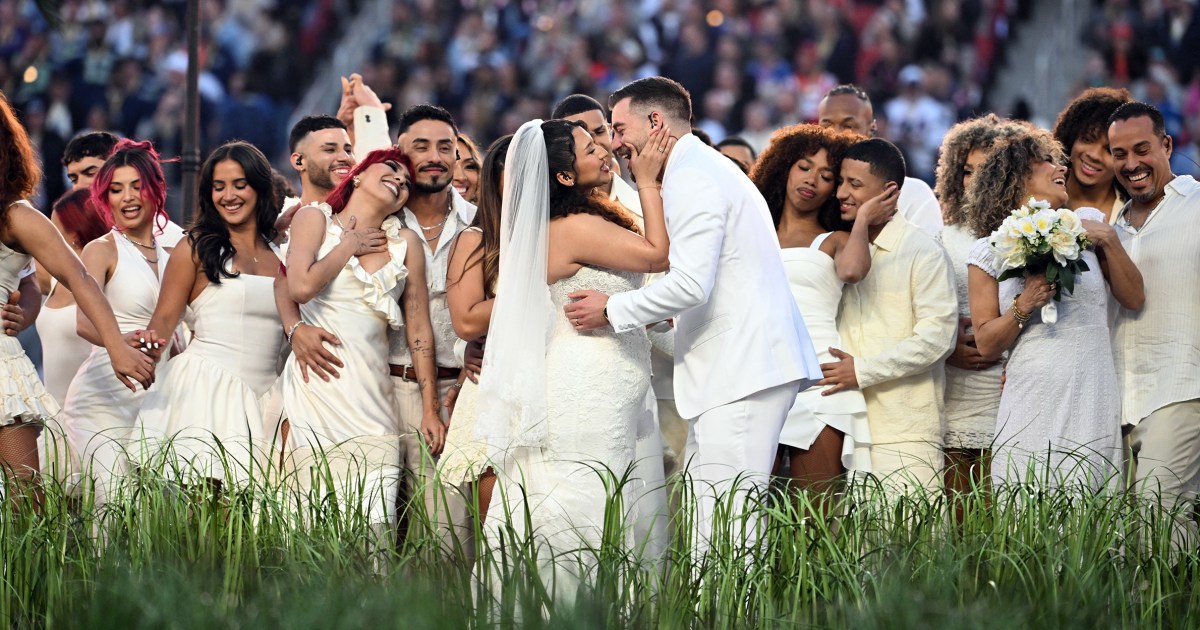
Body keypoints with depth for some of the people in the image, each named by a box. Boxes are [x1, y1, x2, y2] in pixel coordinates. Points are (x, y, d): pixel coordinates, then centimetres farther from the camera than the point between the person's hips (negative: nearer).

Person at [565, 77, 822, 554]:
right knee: (697, 514, 7)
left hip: (743, 370, -11)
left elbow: (690, 284, -20)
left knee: (722, 527, -14)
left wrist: (613, 310, -10)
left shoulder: (692, 179, -10)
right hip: (737, 368, 11)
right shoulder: (708, 170, 24)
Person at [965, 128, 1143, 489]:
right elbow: (987, 345, 4)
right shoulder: (988, 253, 6)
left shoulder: (1087, 223, 11)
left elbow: (1134, 298, 11)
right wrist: (1023, 307, -12)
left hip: (1092, 403, 1)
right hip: (1032, 414, -1)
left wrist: (1109, 241, -1)